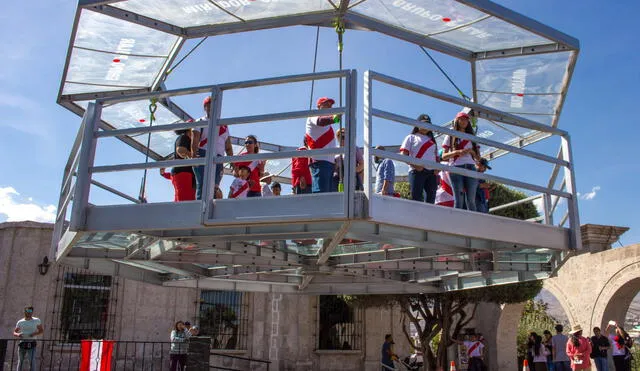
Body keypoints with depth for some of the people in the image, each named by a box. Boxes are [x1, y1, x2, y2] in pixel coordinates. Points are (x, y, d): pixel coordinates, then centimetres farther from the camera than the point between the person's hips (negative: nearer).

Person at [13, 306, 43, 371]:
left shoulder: (37, 321, 5)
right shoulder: (20, 322, 9)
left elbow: (42, 330, 9)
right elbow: (14, 332, 12)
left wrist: (35, 333, -11)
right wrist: (18, 334, -11)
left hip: (31, 343, -2)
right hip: (22, 343, 2)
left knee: (32, 361, -12)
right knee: (20, 361, 7)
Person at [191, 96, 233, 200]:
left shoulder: (223, 125, 23)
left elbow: (228, 148, 21)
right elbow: (194, 141, -5)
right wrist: (194, 155, -23)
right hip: (203, 156, -4)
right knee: (202, 185, -15)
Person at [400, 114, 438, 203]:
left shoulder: (432, 140, 27)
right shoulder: (411, 137, 12)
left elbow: (436, 157, 23)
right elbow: (403, 155, 0)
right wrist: (415, 165, -16)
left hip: (432, 172, 5)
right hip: (417, 171, -5)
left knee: (431, 200, -1)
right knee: (416, 198, -12)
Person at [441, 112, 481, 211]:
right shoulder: (451, 136, 14)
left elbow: (478, 158, 17)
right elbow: (444, 156, 6)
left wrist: (471, 151, -3)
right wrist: (456, 152, -11)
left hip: (470, 167, 3)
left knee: (471, 200, -6)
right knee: (458, 200, -11)